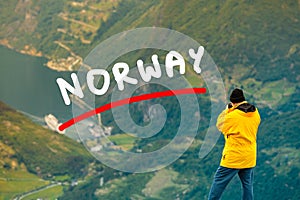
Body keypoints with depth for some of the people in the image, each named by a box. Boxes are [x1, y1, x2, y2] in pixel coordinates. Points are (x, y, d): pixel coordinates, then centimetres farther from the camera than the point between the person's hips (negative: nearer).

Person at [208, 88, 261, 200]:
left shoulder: (232, 115, -15)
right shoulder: (255, 114, 2)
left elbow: (219, 125, 0)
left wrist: (227, 110, 7)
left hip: (233, 156, -6)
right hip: (250, 157, 6)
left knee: (219, 181, 3)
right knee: (247, 184, 11)